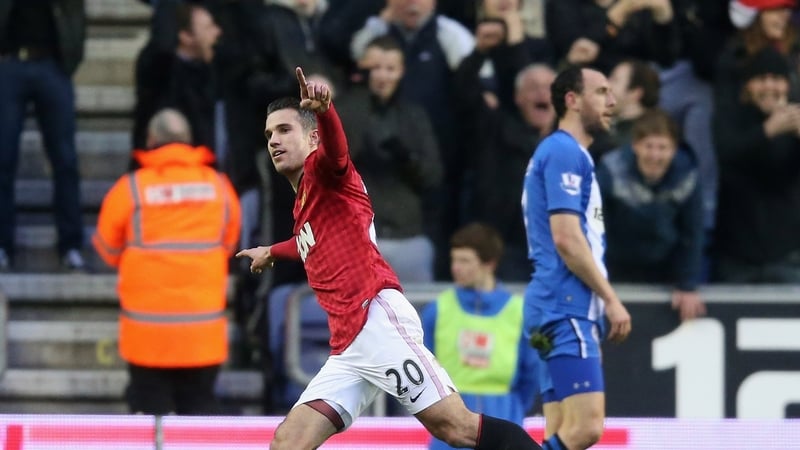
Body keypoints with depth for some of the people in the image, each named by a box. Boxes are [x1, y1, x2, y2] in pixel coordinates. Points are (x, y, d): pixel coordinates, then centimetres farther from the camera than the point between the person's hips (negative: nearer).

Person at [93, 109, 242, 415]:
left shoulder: (130, 188, -6)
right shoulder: (219, 186, 2)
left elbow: (108, 251, 6)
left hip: (148, 332, -2)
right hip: (204, 334, 2)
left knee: (150, 412, 5)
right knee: (200, 409, 8)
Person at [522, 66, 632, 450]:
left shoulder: (569, 153, 22)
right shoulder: (564, 152, -8)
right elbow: (566, 238, -17)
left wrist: (602, 302, 19)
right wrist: (611, 299, -14)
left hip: (567, 309, 10)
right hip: (567, 307, -10)